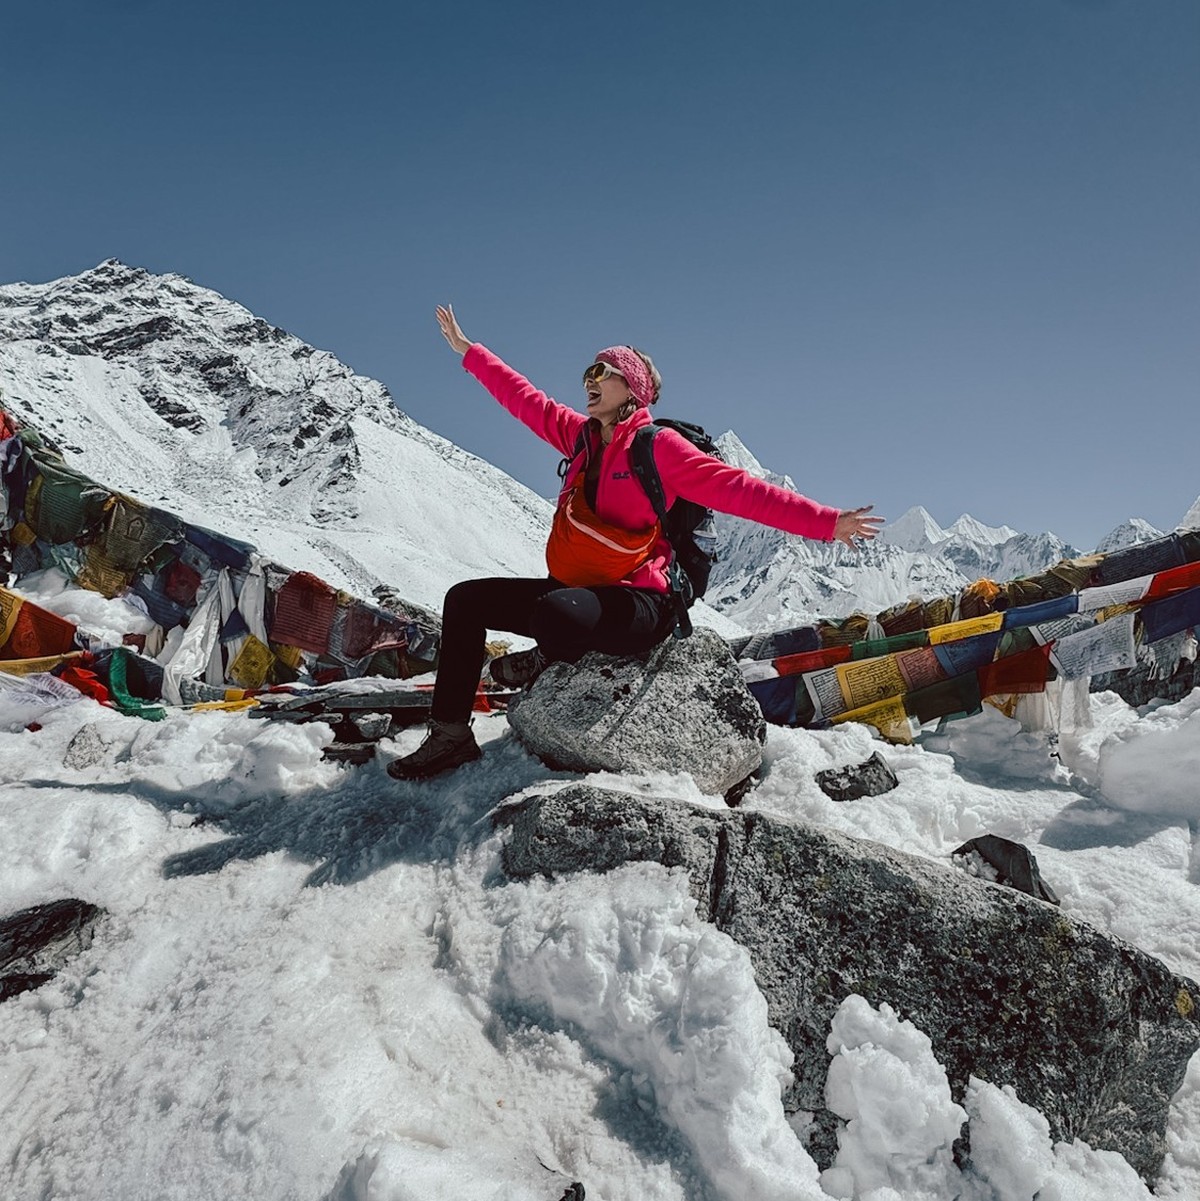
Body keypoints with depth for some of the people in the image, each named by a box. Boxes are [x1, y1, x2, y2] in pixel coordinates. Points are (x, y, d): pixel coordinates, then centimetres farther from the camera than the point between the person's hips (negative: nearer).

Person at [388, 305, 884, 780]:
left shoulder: (659, 446, -9)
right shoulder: (580, 435, 11)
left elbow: (736, 488, -16)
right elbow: (526, 399, 21)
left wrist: (824, 522, -23)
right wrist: (468, 351, 28)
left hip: (637, 604, -7)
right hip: (574, 591, 7)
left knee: (555, 615, -39)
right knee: (465, 600, 2)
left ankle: (555, 657, 1)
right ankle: (451, 734, 8)